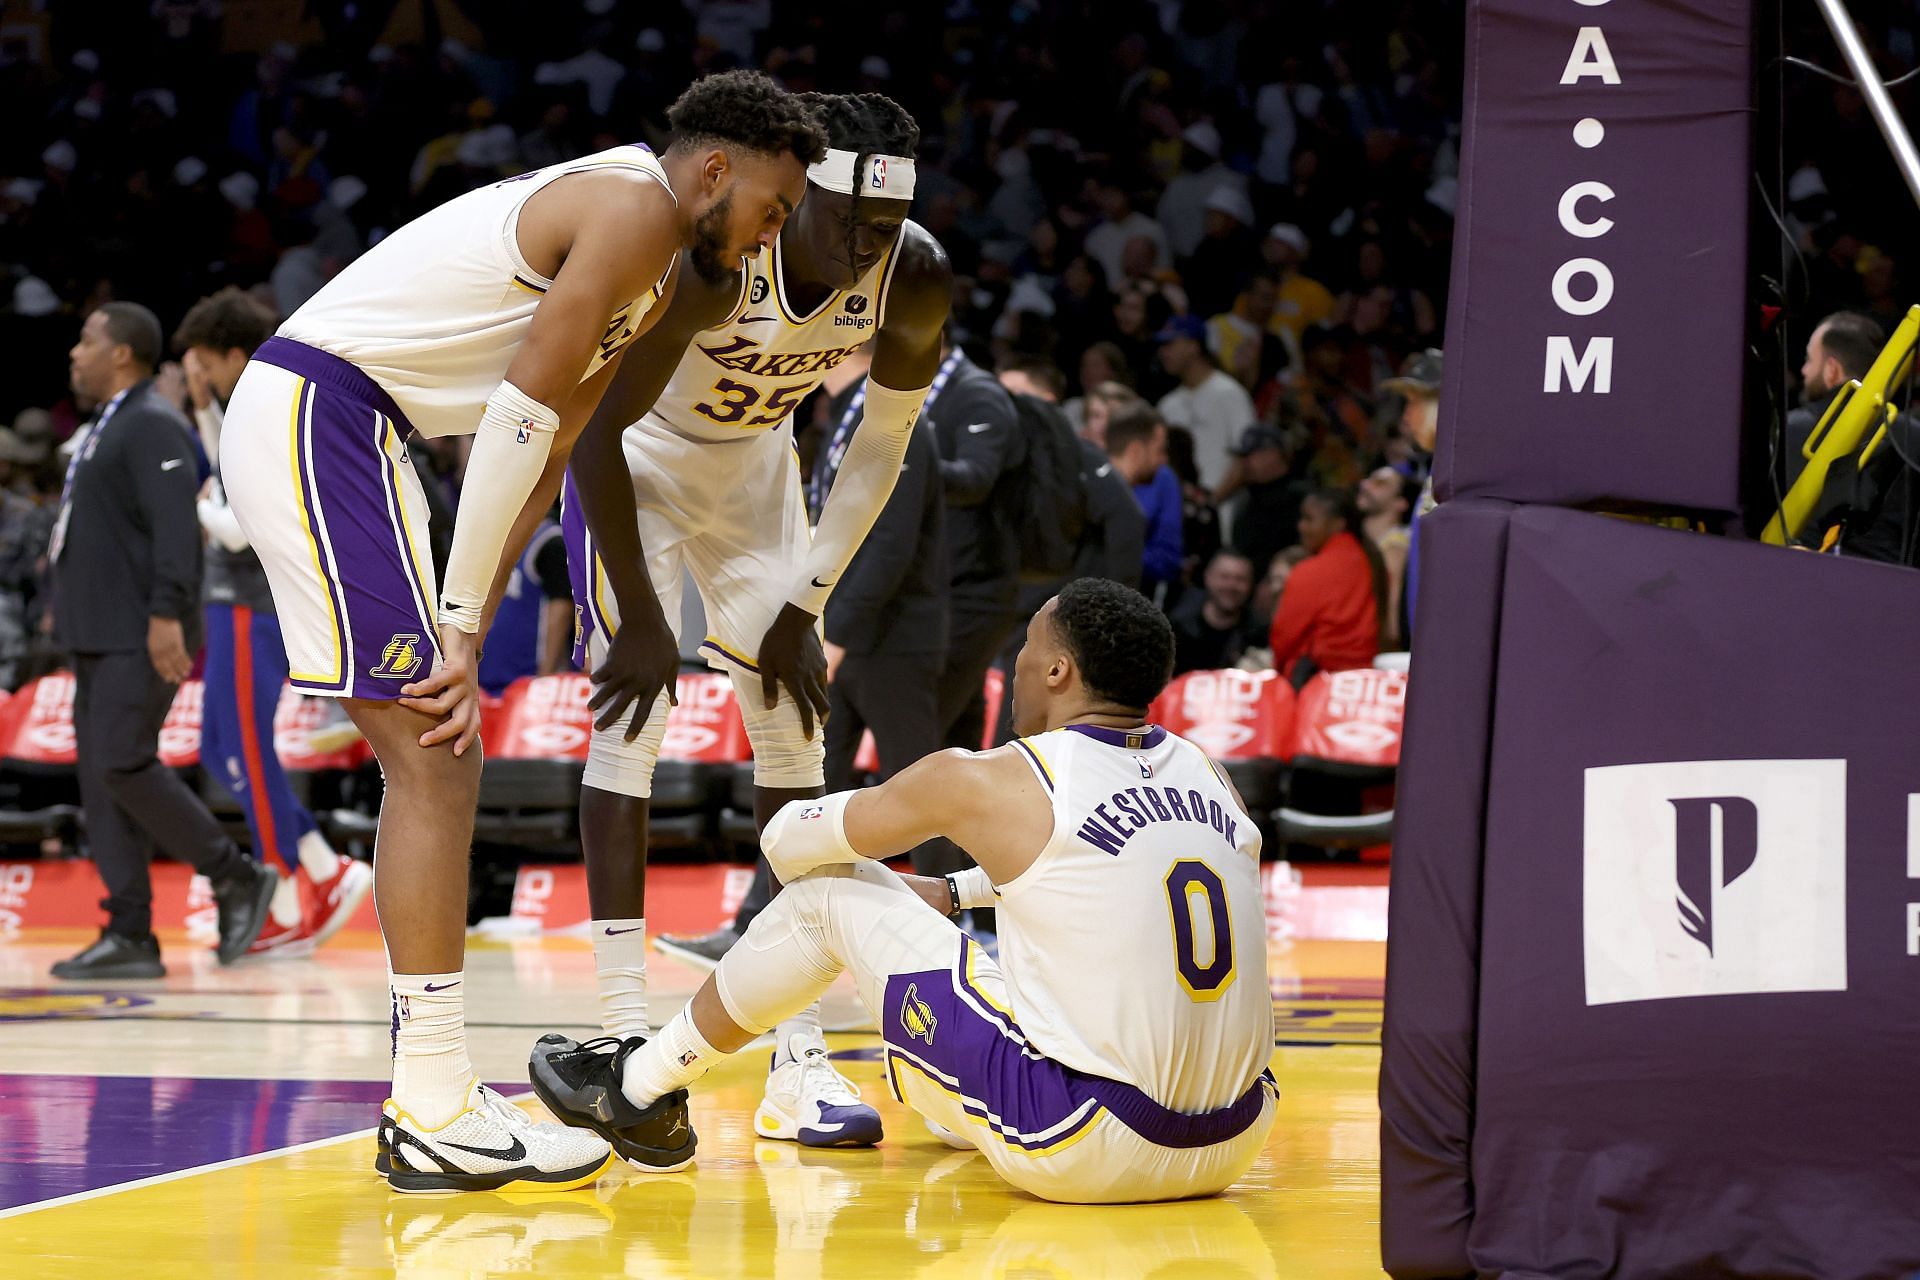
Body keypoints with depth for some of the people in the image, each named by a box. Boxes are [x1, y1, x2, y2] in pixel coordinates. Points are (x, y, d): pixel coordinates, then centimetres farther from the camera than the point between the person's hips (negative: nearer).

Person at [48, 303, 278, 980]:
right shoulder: (110, 425, 20)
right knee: (100, 780, 4)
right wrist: (71, 610, 21)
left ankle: (236, 878, -1)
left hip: (141, 636, -10)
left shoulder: (154, 425, -11)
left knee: (123, 765, -15)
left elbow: (175, 525, -21)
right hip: (101, 637, 10)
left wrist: (166, 616, -28)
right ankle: (129, 938, 3)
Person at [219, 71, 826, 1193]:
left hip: (323, 428, 11)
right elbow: (522, 414, -17)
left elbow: (545, 456, 15)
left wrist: (467, 633, 4)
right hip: (316, 412, -11)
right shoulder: (635, 207, -12)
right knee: (435, 756, -12)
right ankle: (435, 1114, -12)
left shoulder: (655, 277, 19)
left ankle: (431, 1097, 17)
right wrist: (462, 623, -14)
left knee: (436, 756, 13)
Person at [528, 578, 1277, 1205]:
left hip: (1080, 1149, -5)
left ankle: (640, 1091, 26)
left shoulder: (987, 782, -5)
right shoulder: (1207, 775, 10)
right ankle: (965, 1120, 58)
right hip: (1231, 1145, 5)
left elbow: (788, 843, 10)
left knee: (831, 892, 10)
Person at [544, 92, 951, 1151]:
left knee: (794, 719, -1)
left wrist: (803, 603, -10)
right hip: (637, 455, -5)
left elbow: (880, 446, -7)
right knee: (631, 715, -14)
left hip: (755, 459, 5)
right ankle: (623, 1042, -11)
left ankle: (798, 1060, 0)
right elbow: (594, 425, -28)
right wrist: (639, 613, -24)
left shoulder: (915, 279, -24)